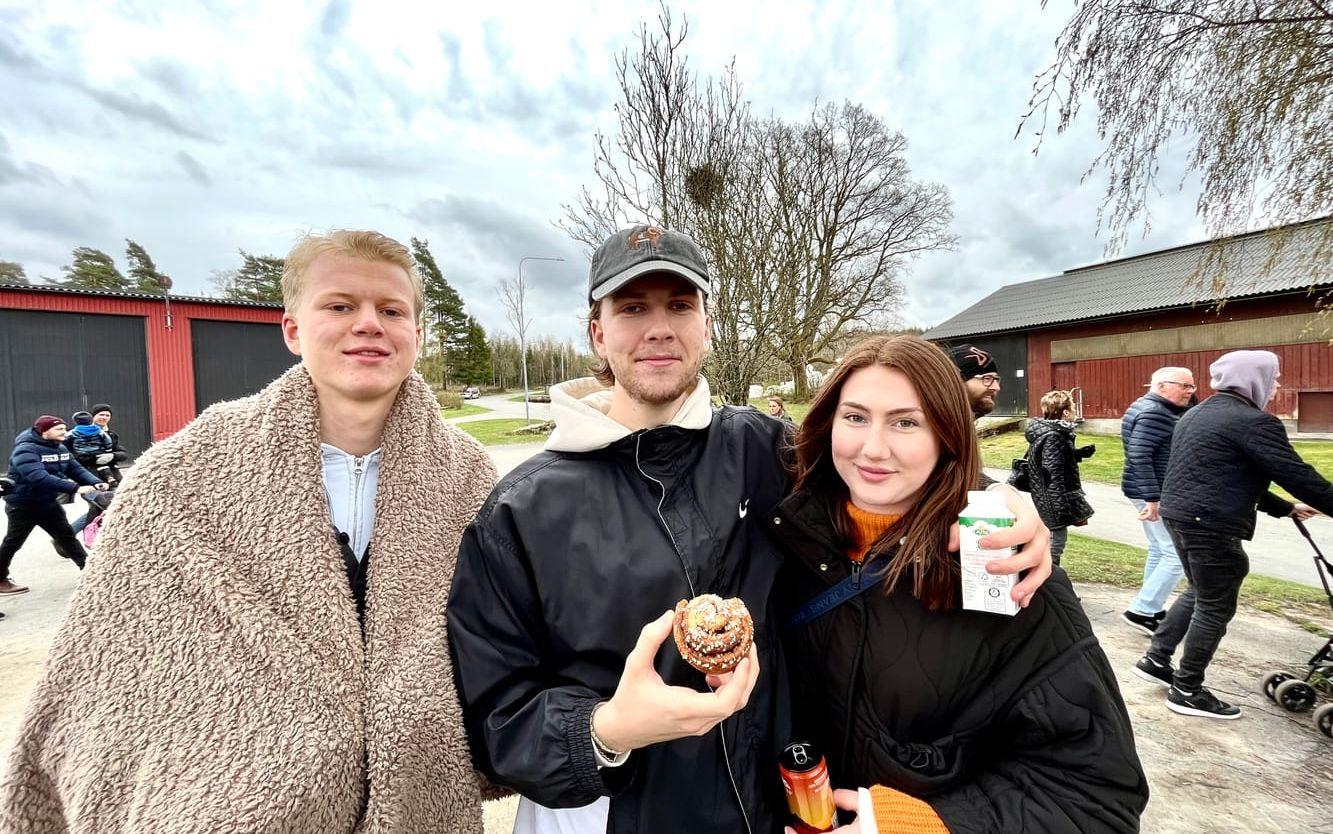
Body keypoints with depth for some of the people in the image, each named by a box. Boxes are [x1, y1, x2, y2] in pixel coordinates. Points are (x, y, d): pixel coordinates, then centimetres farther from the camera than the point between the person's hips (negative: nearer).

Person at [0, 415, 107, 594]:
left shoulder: (60, 448, 2)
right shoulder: (25, 450, -26)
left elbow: (75, 468, -3)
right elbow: (39, 477, -39)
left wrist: (95, 483, -22)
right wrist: (74, 488, -47)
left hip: (48, 502, 7)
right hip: (22, 505, -7)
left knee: (67, 535, 10)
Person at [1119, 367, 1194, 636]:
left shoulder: (1152, 408, 15)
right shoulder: (1154, 413, -19)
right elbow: (1139, 455, -28)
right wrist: (1152, 498, -29)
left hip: (1153, 492, 11)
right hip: (1155, 494, -11)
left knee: (1159, 550, 18)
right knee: (1178, 554, -7)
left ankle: (1152, 608, 27)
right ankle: (1141, 611, -2)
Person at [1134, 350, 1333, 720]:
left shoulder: (1197, 414, 16)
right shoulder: (1253, 421, -13)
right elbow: (1297, 474, -15)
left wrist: (1285, 508, 24)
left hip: (1180, 515, 9)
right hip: (1211, 525, -9)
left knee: (1199, 592, 24)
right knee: (1215, 607, 5)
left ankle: (1155, 659, 28)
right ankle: (1187, 691, 16)